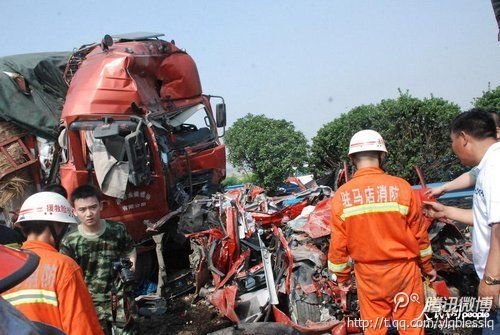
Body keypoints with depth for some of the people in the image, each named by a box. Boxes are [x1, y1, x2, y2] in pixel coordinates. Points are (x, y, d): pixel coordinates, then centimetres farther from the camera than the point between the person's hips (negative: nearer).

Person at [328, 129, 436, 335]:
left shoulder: (341, 195, -9)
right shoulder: (401, 187, -12)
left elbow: (338, 243, -4)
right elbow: (419, 233, -3)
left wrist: (341, 275, 11)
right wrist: (427, 265, 12)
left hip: (368, 274, 1)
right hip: (403, 269, -1)